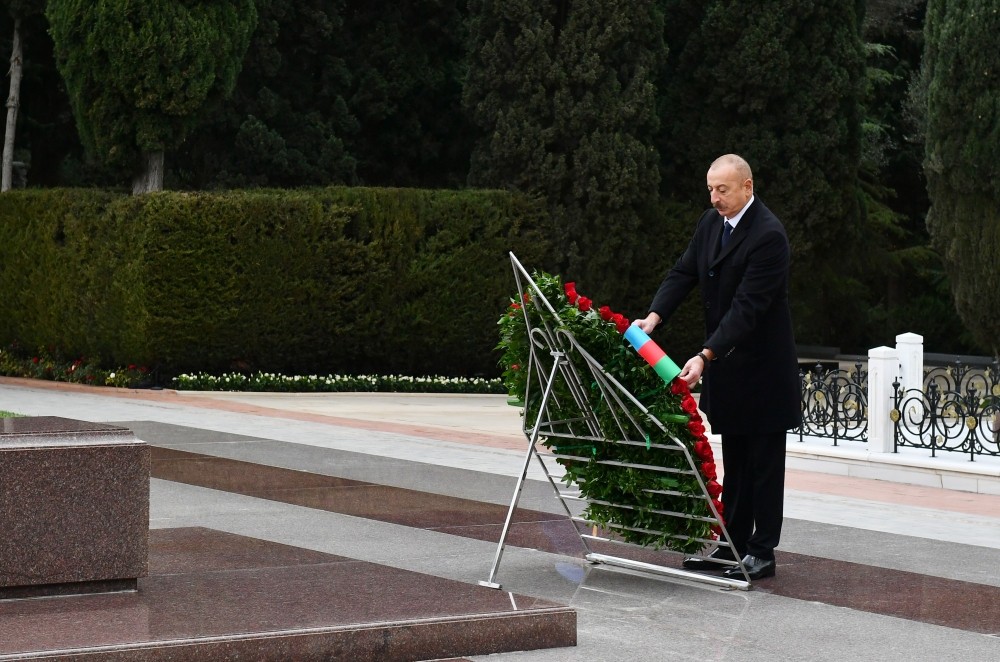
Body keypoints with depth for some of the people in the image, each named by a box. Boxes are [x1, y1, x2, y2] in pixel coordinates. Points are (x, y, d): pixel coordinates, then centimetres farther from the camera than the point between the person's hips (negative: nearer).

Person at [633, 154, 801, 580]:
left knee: (764, 463, 2)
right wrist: (654, 316, -14)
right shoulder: (711, 222, 5)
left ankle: (762, 552, 8)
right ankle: (731, 546, 20)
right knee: (734, 462, 14)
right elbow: (684, 273, 5)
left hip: (762, 369, -8)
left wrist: (705, 356, -32)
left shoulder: (768, 235, -22)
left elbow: (747, 306, -26)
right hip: (726, 367, 8)